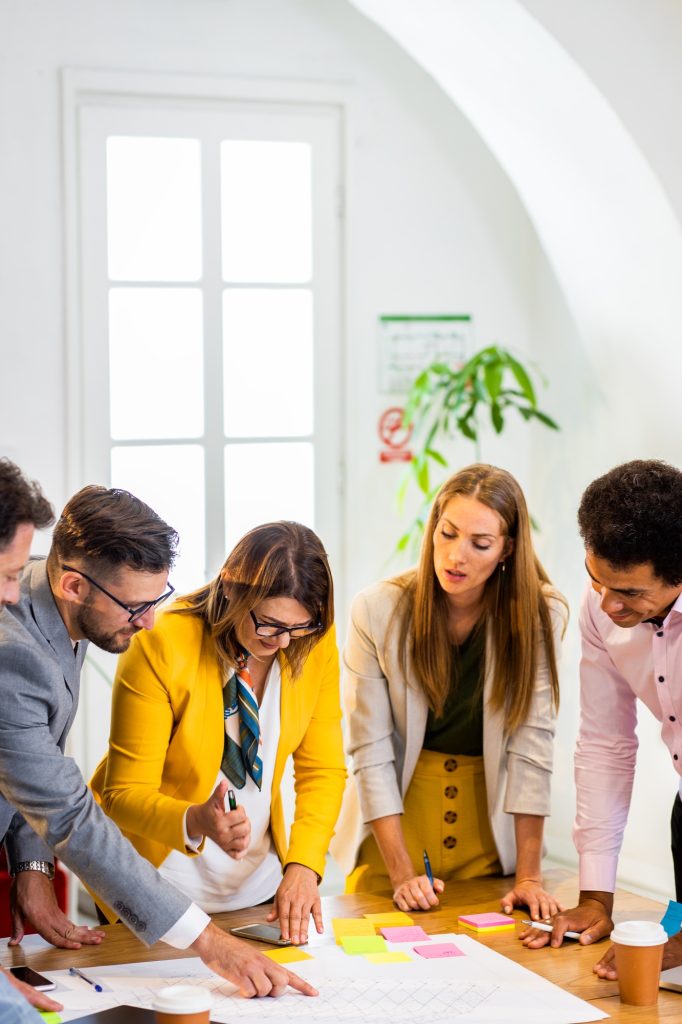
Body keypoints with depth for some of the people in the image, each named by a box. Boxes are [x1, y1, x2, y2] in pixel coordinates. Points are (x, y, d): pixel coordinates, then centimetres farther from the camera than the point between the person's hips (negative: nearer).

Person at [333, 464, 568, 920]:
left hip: (490, 824, 1)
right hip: (396, 820, 0)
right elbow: (371, 751, -14)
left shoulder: (540, 616, -14)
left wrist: (529, 876, -18)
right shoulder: (377, 612, -15)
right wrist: (401, 874, -18)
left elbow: (532, 745, -16)